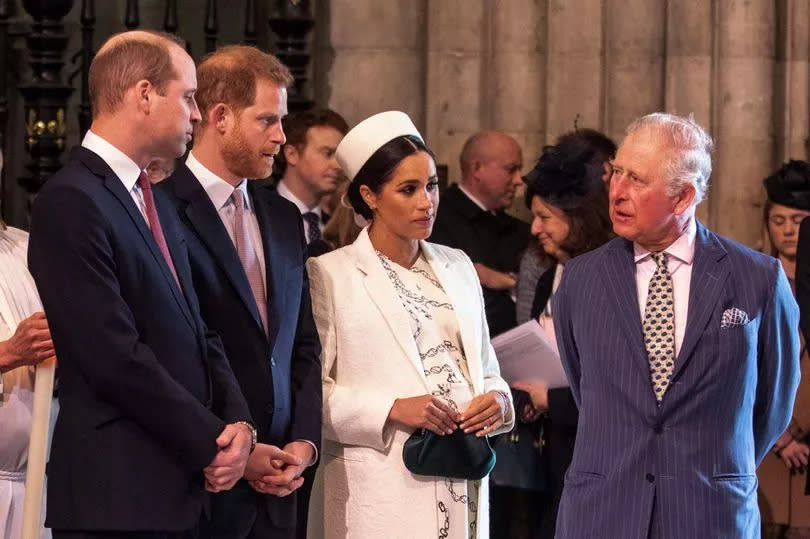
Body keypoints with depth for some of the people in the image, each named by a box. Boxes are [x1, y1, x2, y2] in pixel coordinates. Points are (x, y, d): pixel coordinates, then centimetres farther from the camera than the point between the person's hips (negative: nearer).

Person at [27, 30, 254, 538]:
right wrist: (214, 441, -11)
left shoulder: (156, 200, 17)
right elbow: (117, 358, -19)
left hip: (181, 486, 8)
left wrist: (238, 420, -1)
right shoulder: (71, 202, -13)